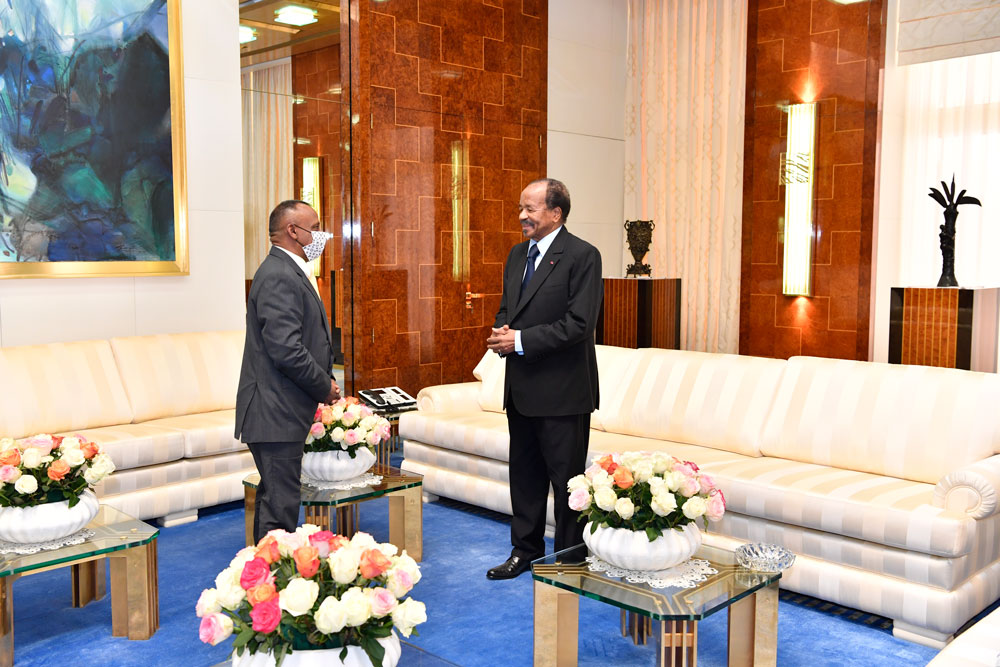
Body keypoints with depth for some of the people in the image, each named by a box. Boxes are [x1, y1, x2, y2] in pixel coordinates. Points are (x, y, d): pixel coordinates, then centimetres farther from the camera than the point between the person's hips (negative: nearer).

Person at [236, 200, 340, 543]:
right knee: (280, 505, -5)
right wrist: (325, 387, -12)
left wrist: (323, 381, 10)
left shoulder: (286, 271, 17)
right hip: (277, 413, -11)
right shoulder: (278, 277, -18)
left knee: (274, 498, 19)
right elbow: (286, 350, -25)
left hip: (277, 412, 11)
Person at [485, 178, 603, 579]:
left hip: (562, 390, -7)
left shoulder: (582, 256, -12)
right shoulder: (518, 254, 12)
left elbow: (579, 323, -19)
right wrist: (501, 331, -3)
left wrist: (520, 341, -19)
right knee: (524, 474, 17)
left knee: (567, 479, 4)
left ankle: (571, 559, 19)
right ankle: (526, 550, 32)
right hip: (521, 388, 8)